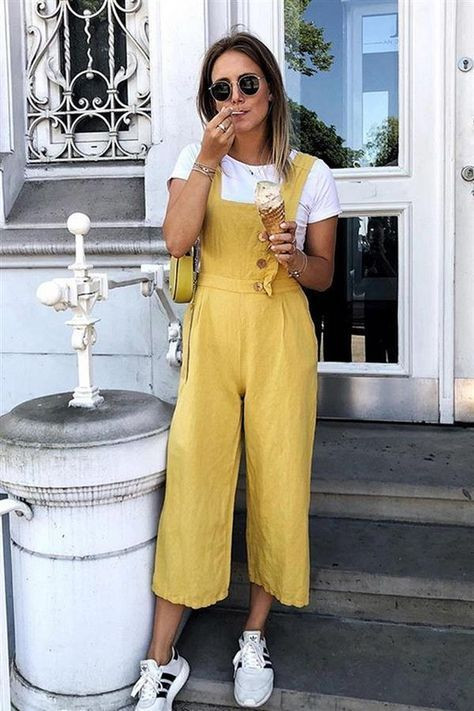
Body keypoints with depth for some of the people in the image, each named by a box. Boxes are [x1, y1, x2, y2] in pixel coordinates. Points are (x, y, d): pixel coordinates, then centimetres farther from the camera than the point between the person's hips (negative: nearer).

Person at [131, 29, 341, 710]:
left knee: (277, 483, 3)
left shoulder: (310, 174, 6)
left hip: (282, 335, 1)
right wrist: (208, 158, -12)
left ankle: (255, 637, 24)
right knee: (191, 482, -5)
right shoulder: (196, 159, 8)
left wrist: (295, 258, -12)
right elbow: (177, 241, -10)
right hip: (212, 329, 0)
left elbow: (324, 275, 9)